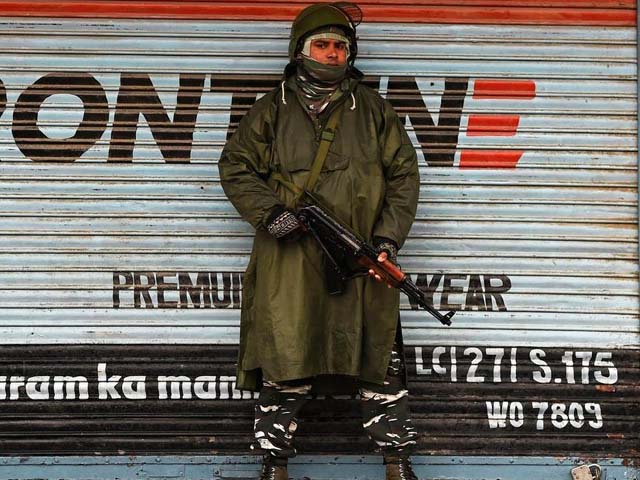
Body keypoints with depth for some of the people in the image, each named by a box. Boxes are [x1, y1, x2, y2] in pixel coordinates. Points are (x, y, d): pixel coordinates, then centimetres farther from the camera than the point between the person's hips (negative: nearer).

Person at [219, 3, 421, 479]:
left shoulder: (374, 110, 12)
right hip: (290, 261, -1)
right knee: (285, 366, -2)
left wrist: (388, 238, -1)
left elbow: (404, 175, 10)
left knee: (380, 362, 3)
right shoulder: (272, 110, 9)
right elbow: (236, 168, 9)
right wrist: (268, 212, -8)